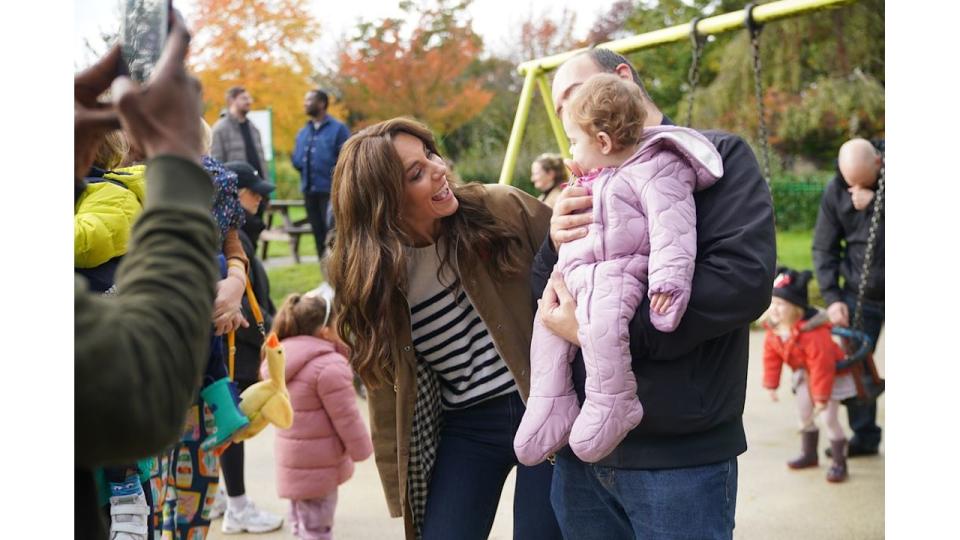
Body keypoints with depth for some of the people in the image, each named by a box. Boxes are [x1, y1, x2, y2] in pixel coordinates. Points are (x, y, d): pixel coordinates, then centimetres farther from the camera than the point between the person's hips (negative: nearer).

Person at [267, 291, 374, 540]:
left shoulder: (282, 360, 6)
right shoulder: (329, 366, -24)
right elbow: (345, 417, -22)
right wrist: (362, 449, -5)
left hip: (294, 458, 9)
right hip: (319, 462, -9)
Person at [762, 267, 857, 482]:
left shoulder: (813, 333, -38)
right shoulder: (773, 331, -15)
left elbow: (821, 366, -34)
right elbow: (771, 358, -2)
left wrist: (821, 397, -30)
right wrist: (771, 384, 0)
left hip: (831, 376, -8)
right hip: (805, 376, 8)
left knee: (829, 418, -9)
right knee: (804, 416, 17)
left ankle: (839, 463, 5)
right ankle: (809, 455, 35)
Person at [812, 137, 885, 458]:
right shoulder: (835, 192, -4)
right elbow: (823, 248, 0)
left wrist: (873, 203, -27)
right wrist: (832, 298, -8)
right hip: (859, 293, 3)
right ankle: (864, 435, 15)